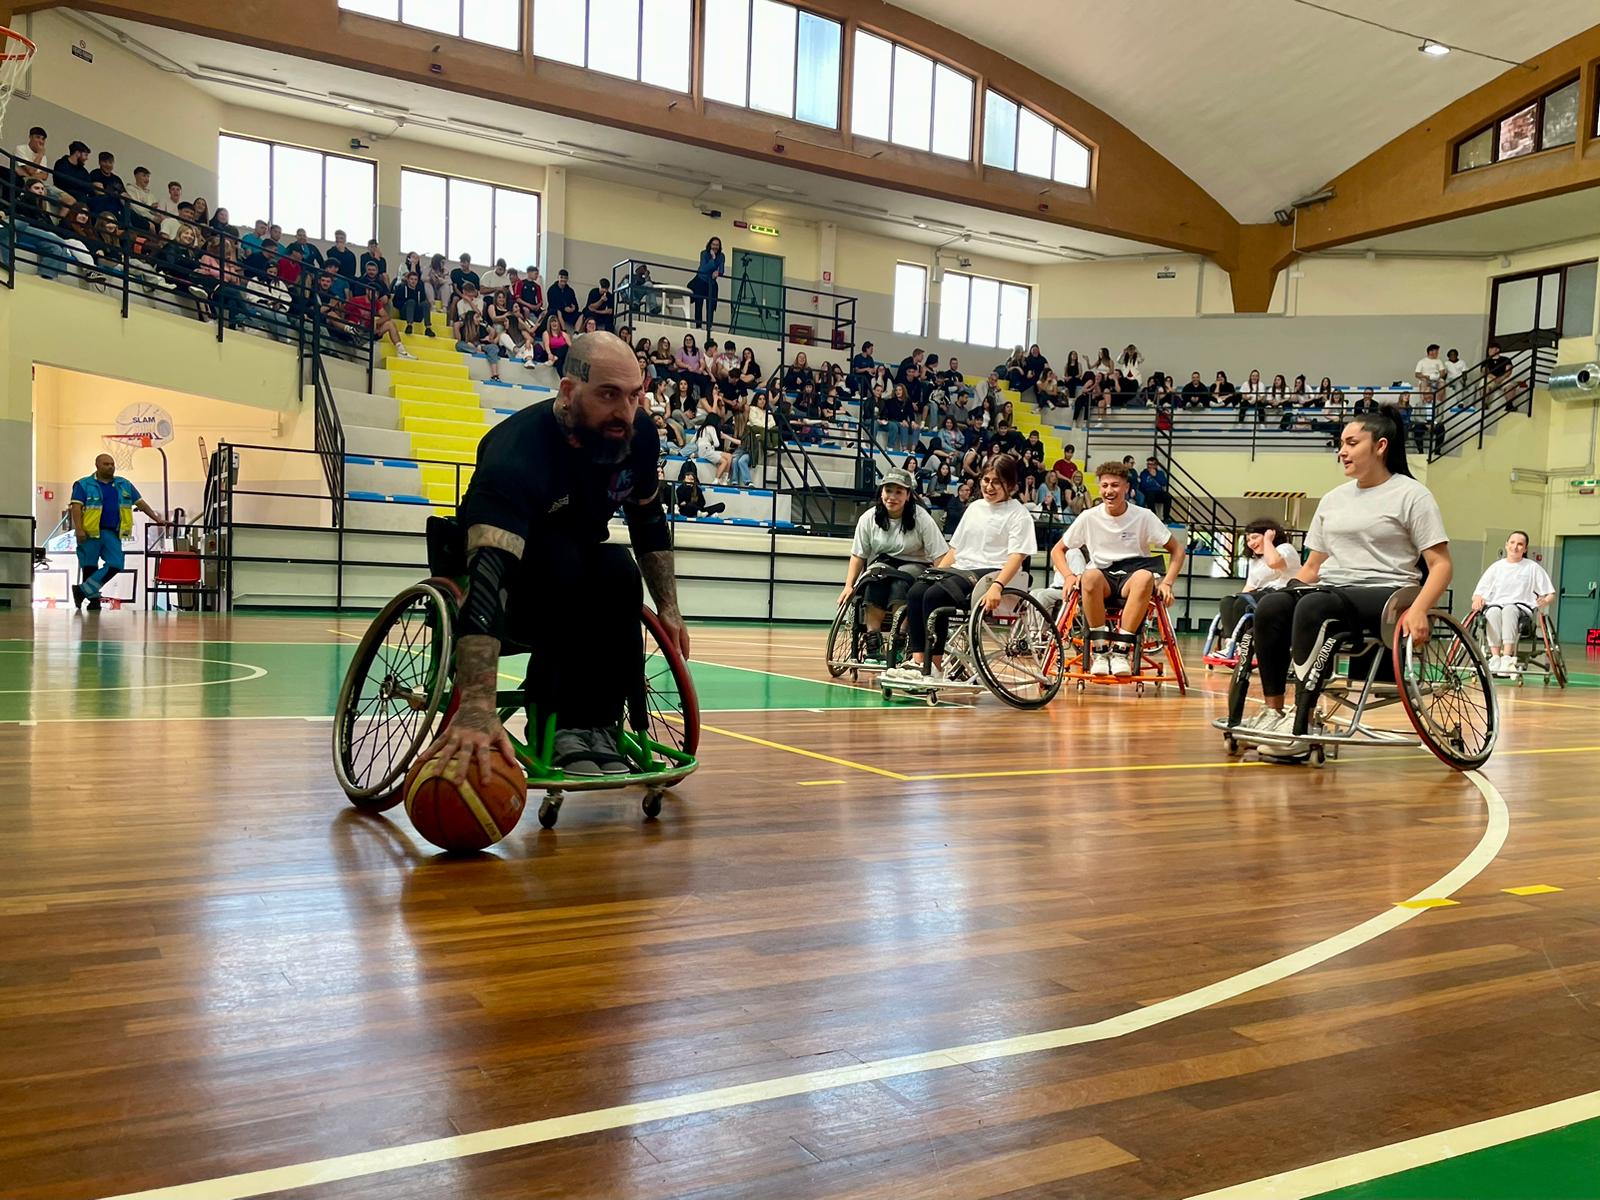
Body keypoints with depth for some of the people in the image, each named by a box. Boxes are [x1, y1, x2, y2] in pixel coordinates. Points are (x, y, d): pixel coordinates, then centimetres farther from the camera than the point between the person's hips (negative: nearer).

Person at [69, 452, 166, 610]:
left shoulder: (124, 485, 16)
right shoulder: (84, 485, 3)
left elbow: (140, 503, 20)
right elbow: (76, 507, -6)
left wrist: (157, 519, 15)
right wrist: (79, 530, -18)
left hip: (112, 533, 4)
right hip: (90, 533, -4)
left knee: (115, 565, -7)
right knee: (90, 567, 1)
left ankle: (83, 590, 2)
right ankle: (94, 598, 13)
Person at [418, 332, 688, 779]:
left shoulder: (639, 433, -15)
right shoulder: (516, 452, -35)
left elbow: (649, 520, 5)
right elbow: (487, 572, -49)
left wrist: (669, 609, 0)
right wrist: (476, 706, -61)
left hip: (580, 578, 5)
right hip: (513, 598, -4)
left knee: (619, 572, -29)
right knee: (560, 556, -35)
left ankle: (597, 724, -15)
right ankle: (558, 722, -22)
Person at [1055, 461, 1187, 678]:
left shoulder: (1144, 517, -1)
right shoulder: (1089, 517, 1)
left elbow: (1177, 549, 3)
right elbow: (1057, 550, 8)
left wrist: (1167, 583, -11)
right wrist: (1068, 575, -11)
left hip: (1131, 578, 0)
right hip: (1103, 580, 0)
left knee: (1145, 577, -37)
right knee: (1090, 576, -37)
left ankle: (1121, 648, -30)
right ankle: (1099, 648, -26)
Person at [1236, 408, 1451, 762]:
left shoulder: (1411, 495, 2)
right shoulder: (1333, 498, 20)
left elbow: (1440, 564, -4)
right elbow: (1312, 565, 23)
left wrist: (1418, 610, -21)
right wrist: (1290, 592, 5)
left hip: (1385, 594, -5)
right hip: (1330, 590, 6)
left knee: (1314, 606, -36)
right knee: (1271, 606, -26)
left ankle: (1301, 724, -36)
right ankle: (1273, 710, -24)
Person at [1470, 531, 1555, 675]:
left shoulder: (1532, 567, 16)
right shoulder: (1497, 566, 20)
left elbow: (1550, 593, 13)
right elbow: (1478, 592, 15)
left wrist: (1545, 601, -12)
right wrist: (1477, 600, -10)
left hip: (1521, 607, -1)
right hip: (1495, 605, 1)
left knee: (1509, 610, -39)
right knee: (1493, 612, -37)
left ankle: (1507, 658, -50)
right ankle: (1495, 657, -46)